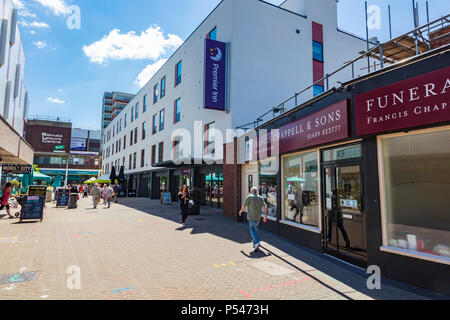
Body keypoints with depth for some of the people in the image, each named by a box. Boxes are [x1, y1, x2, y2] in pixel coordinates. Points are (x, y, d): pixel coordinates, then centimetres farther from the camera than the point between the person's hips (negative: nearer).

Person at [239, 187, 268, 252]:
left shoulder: (249, 197, -7)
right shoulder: (260, 198, 6)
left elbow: (244, 206, -7)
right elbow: (265, 206, -2)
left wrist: (240, 211, 11)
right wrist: (265, 215, 1)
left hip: (251, 217, -5)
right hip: (258, 217, 5)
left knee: (252, 230, -2)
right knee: (255, 229, 19)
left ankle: (257, 242, -20)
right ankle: (255, 243, 24)